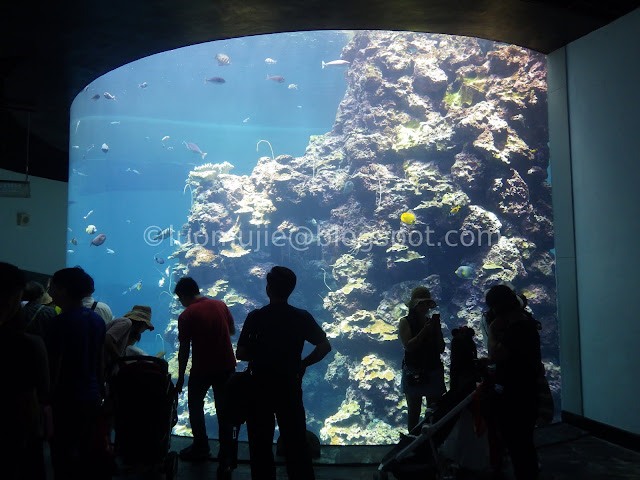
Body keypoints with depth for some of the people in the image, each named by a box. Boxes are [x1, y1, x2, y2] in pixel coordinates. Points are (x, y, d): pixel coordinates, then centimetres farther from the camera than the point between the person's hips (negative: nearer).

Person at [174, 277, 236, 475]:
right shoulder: (220, 305, 0)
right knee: (224, 412, 9)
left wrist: (180, 377, 1)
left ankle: (201, 448, 33)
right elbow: (232, 331, 12)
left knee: (195, 406, 22)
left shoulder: (186, 316, -11)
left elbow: (184, 350, -8)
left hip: (201, 369, -3)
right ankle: (225, 460, 10)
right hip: (226, 366, 4)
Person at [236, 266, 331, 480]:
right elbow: (325, 346, -10)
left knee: (261, 444, 15)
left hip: (260, 388, -1)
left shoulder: (255, 317, -12)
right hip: (290, 387, 1)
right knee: (296, 443, 14)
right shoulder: (302, 317, -8)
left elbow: (240, 353, -10)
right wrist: (303, 363, 0)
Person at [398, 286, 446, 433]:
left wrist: (437, 328, -8)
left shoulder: (432, 322, 9)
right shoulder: (405, 322, -3)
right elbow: (408, 346, -15)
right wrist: (424, 331, -19)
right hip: (414, 373, -4)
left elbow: (441, 349, 4)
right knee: (414, 411, 4)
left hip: (434, 371, 4)